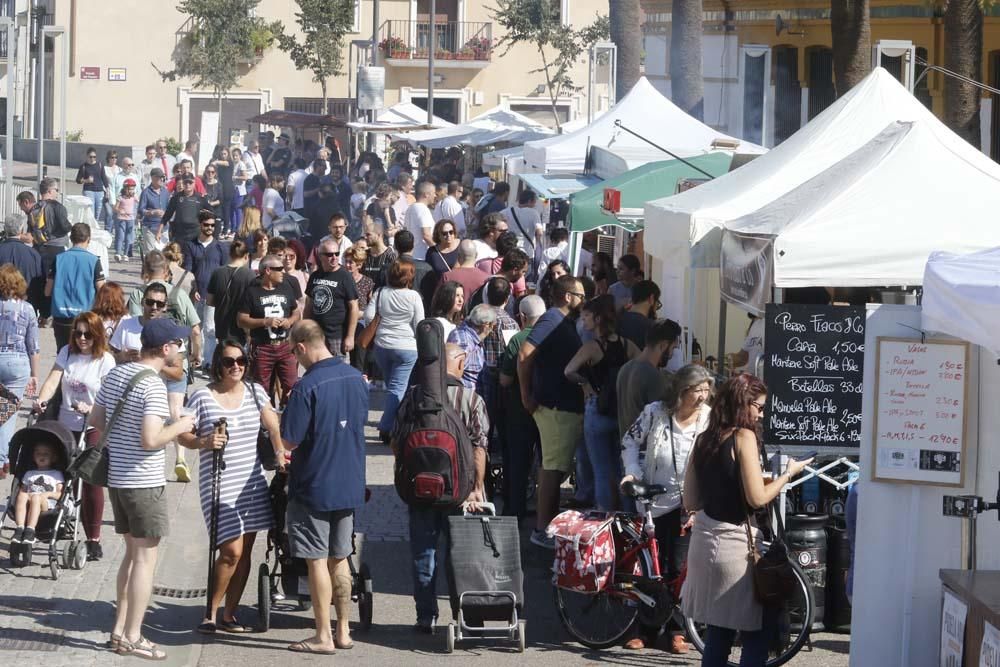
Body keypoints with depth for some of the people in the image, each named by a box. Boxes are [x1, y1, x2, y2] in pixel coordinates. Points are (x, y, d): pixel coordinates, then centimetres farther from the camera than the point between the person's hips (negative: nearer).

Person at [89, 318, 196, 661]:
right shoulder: (153, 386, -19)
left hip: (116, 477, 8)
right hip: (144, 482, -8)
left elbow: (95, 420, 14)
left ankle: (120, 630, 21)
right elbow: (150, 440, -26)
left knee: (132, 553, 18)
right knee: (145, 558, 0)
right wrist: (179, 427, -11)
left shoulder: (115, 374, 6)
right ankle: (132, 637, 3)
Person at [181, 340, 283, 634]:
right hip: (219, 485, -5)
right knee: (232, 551, -12)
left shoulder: (255, 392, 6)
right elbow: (182, 435, -4)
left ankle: (229, 615, 19)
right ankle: (211, 613, 3)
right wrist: (204, 442, -22)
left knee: (245, 551, 7)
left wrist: (281, 455, -7)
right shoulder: (202, 398, -7)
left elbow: (274, 427, 8)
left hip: (252, 483, 5)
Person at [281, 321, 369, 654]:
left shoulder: (307, 386, -21)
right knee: (340, 558, 16)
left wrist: (283, 421, 2)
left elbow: (290, 441, -19)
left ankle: (323, 636, 7)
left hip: (314, 486, -6)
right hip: (350, 485, 6)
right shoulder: (356, 378, 1)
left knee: (317, 561, 2)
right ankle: (343, 631, 21)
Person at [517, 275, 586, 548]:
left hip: (567, 406, 10)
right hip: (557, 407, -10)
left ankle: (547, 525, 22)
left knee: (553, 468, 15)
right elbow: (525, 354, -22)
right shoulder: (552, 320, -14)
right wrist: (526, 395, -19)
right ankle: (543, 530, -6)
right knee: (554, 468, -8)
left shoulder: (564, 321, 16)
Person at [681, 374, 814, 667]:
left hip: (704, 541, 7)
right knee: (760, 630, 2)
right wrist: (788, 474, -2)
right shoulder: (744, 437, -11)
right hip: (735, 544, -7)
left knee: (718, 634, 13)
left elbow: (689, 502, 11)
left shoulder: (704, 440, 10)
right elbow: (757, 498, -16)